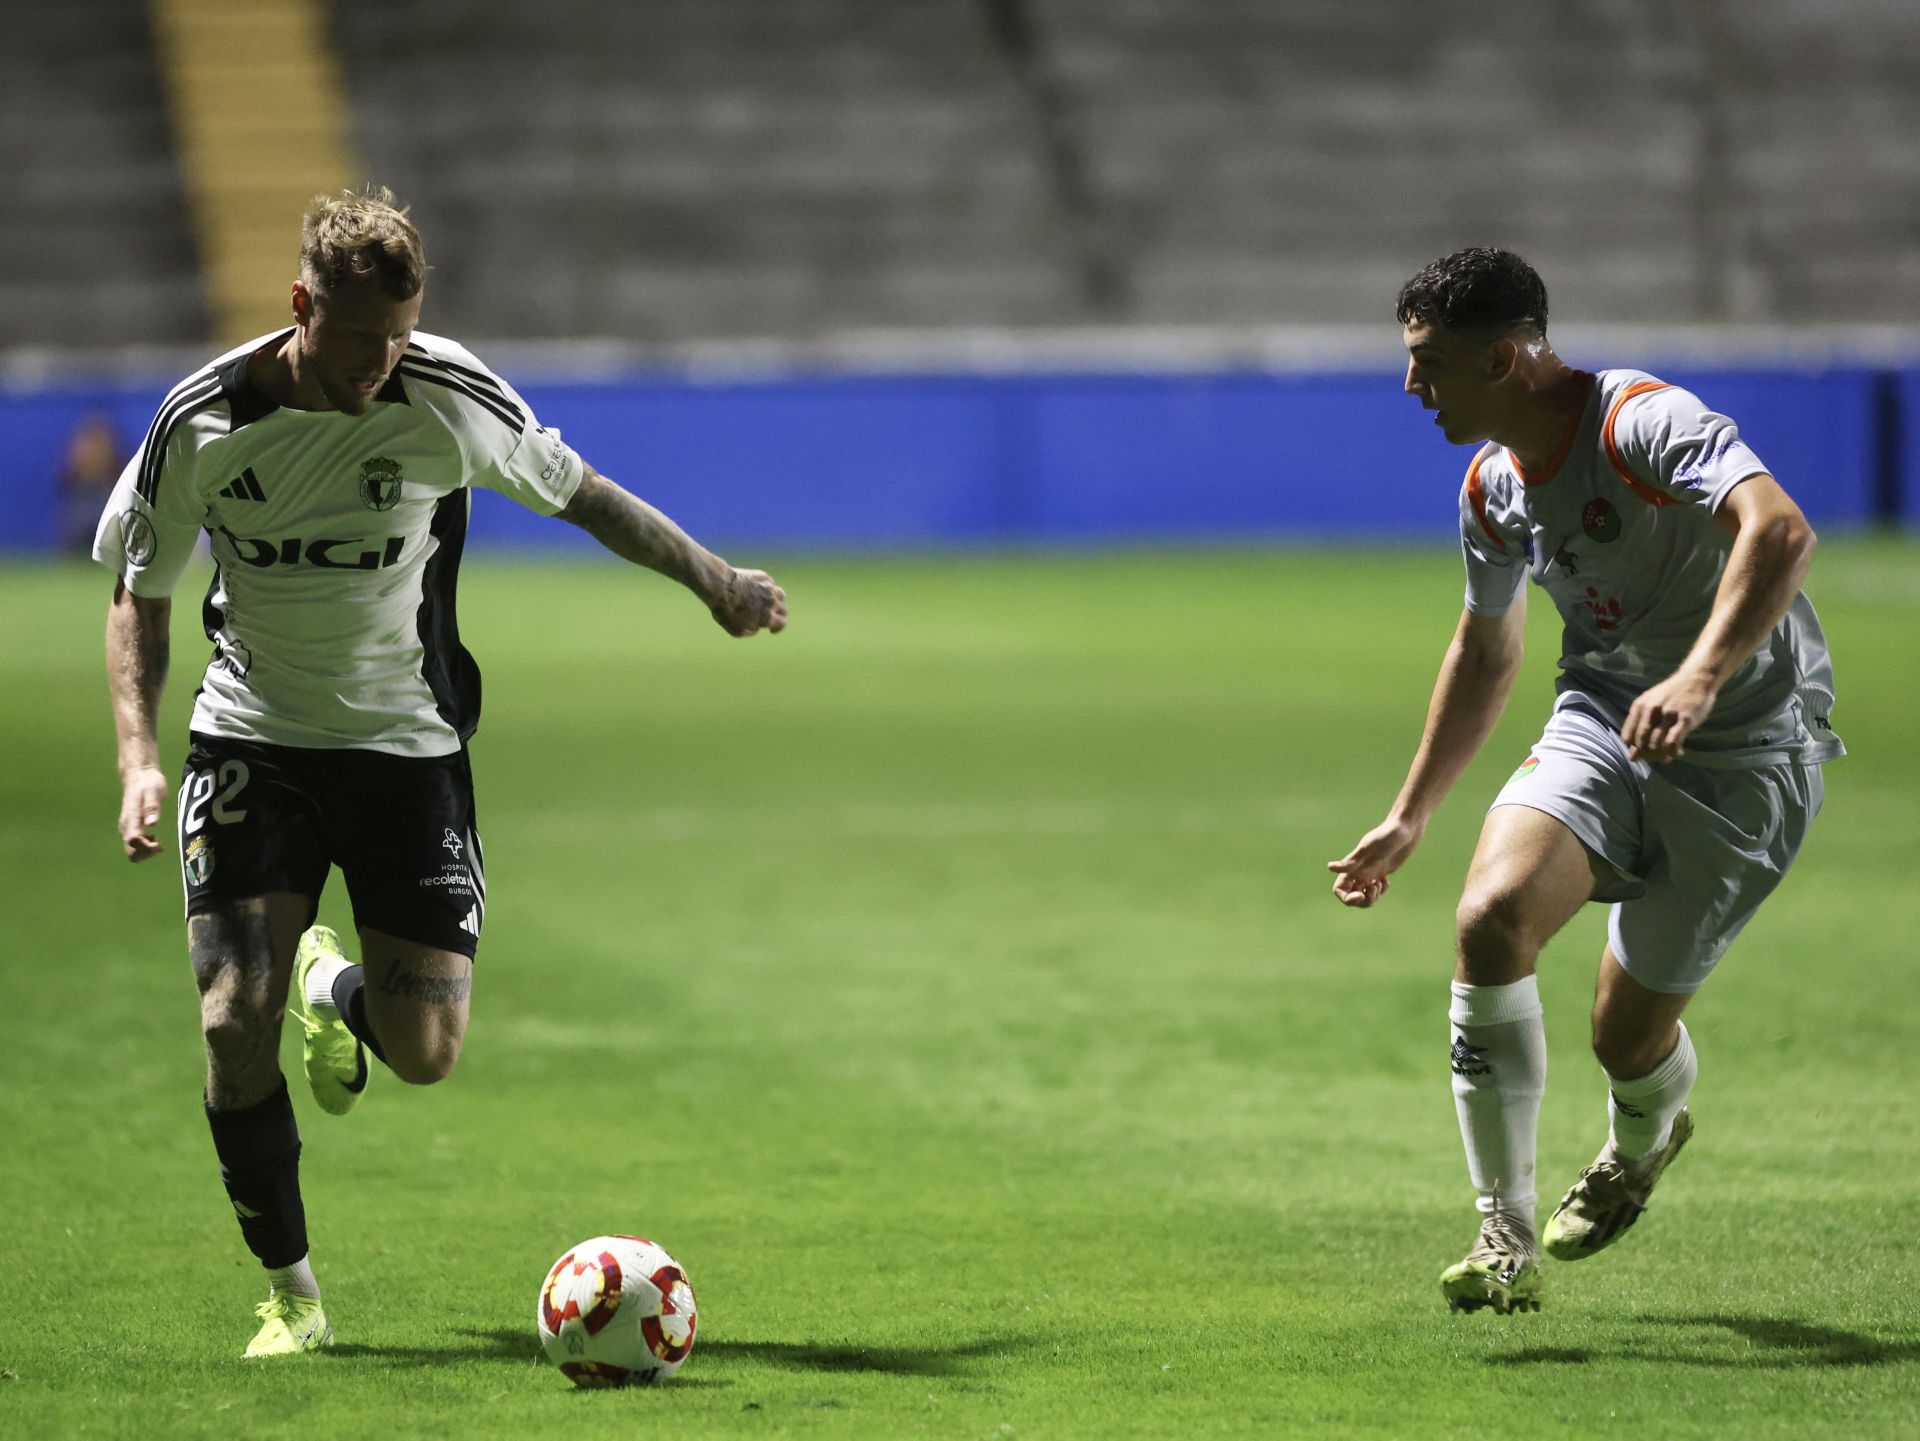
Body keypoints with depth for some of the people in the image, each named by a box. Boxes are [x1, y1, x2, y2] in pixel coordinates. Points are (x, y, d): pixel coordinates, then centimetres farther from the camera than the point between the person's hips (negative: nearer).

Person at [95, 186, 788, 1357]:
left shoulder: (454, 401, -14)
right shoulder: (205, 423, -13)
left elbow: (580, 494, 5)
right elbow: (141, 596, 1)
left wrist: (714, 580, 15)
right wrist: (139, 757, -12)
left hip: (406, 739, 0)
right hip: (255, 735, 0)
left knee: (424, 1051, -8)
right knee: (235, 1021, -16)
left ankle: (334, 988, 31)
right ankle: (291, 1293, 4)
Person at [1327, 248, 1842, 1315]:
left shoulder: (1643, 424, -22)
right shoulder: (1494, 486, 5)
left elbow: (1781, 530, -39)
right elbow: (1486, 650, 22)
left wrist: (1701, 680, -52)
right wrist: (1410, 817, 24)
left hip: (1746, 748, -6)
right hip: (1605, 722, 6)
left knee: (1630, 1034, -1)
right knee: (1492, 916, -22)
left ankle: (1642, 1143, 40)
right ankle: (1507, 1233, -13)